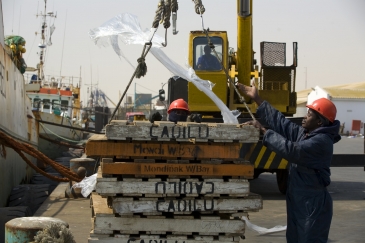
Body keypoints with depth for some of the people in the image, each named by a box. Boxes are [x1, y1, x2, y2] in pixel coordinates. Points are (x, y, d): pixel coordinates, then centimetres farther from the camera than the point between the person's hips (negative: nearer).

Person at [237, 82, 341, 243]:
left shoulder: (321, 141, -19)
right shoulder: (304, 134, 10)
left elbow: (291, 150, -29)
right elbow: (281, 122, 13)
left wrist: (263, 131, -22)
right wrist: (257, 99, 13)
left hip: (313, 205, -10)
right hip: (298, 201, 10)